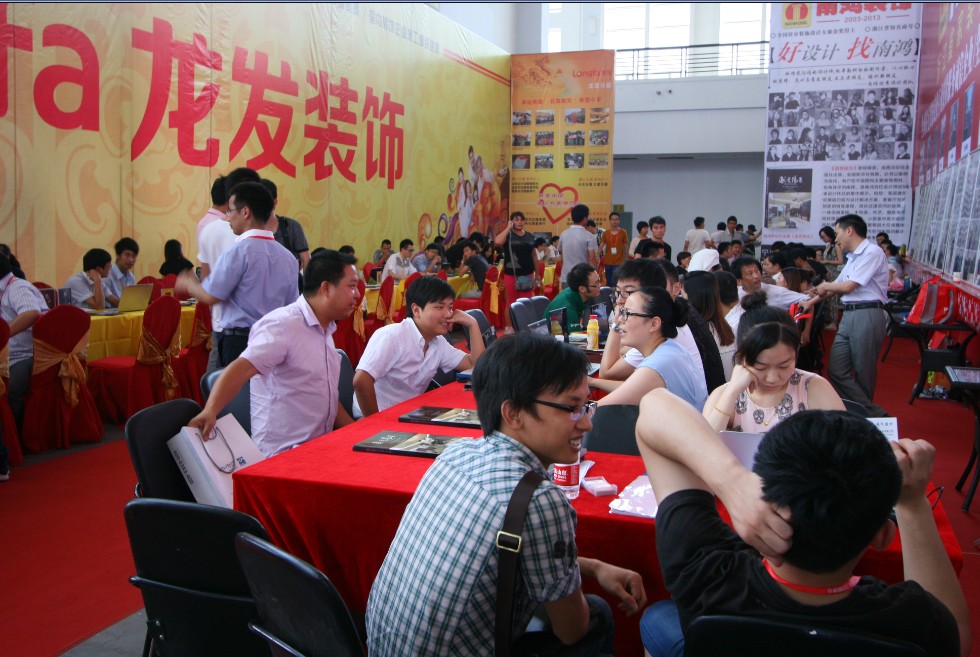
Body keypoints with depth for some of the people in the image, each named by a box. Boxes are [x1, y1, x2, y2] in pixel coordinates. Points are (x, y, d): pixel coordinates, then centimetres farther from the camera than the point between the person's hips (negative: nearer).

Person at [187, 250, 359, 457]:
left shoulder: (324, 330, 14)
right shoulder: (283, 325, -15)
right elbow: (242, 368, -28)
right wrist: (210, 411, -42)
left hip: (320, 447, 9)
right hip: (284, 454, -9)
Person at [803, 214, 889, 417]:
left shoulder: (872, 252, -8)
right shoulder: (853, 257, 20)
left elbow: (847, 286, -12)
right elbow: (838, 286, 29)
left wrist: (824, 286, 6)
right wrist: (812, 301, 28)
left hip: (867, 316, -8)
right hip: (848, 315, 8)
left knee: (863, 375, -2)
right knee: (836, 370, -1)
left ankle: (873, 416, 9)